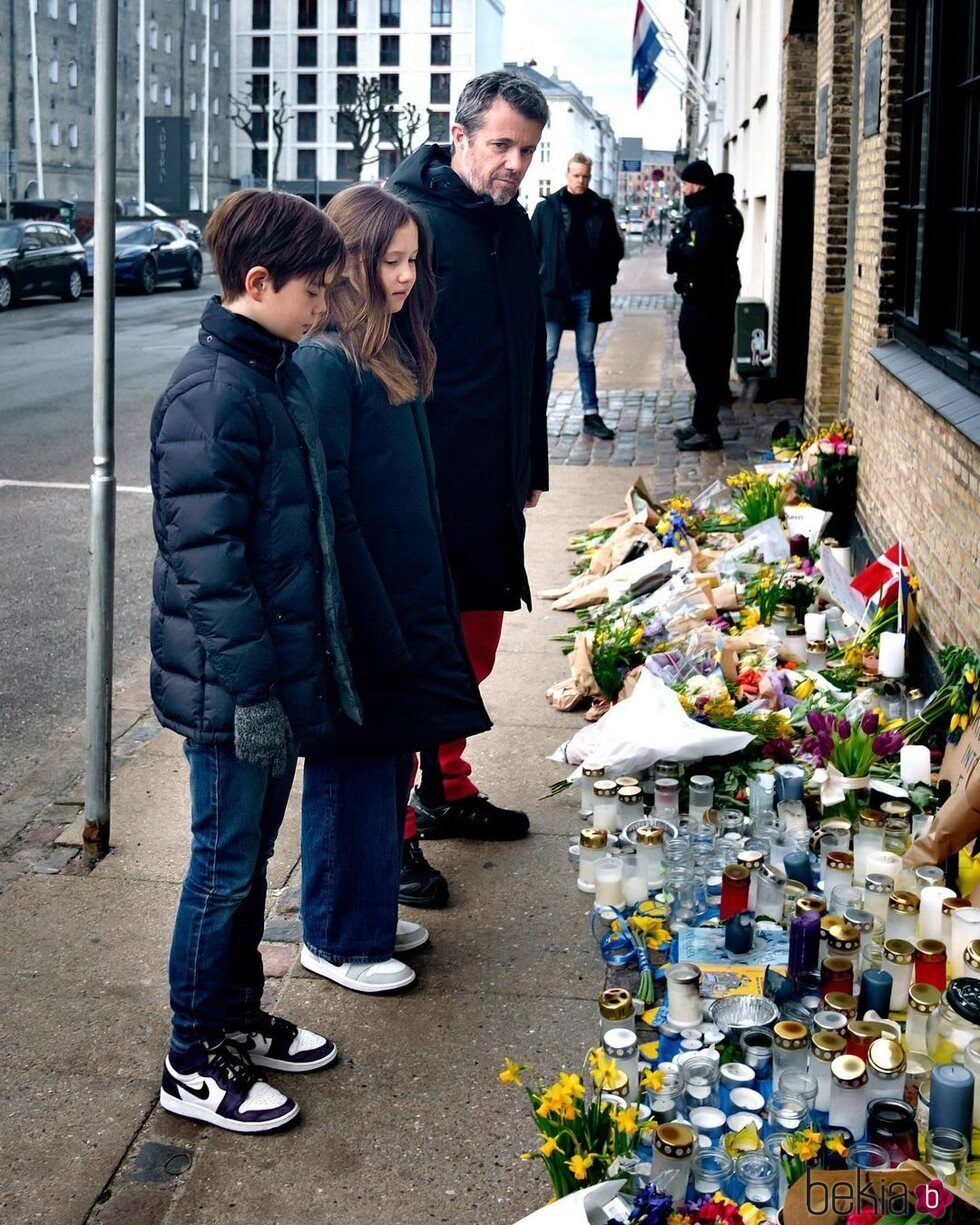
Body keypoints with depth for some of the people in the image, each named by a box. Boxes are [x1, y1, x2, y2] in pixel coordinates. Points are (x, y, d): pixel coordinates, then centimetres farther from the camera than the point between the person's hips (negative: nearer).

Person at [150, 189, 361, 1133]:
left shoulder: (277, 373, 9)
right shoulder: (212, 396, -22)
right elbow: (207, 564, -24)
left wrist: (304, 670, 20)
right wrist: (250, 690, -22)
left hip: (284, 667, 9)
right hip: (233, 688, -9)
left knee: (249, 853, 20)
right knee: (226, 864, 4)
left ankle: (238, 1017, 37)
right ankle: (194, 1063, 20)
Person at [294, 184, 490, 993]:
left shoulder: (393, 351, 10)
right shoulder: (325, 363, -19)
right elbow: (327, 509, -21)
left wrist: (426, 606, 15)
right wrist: (378, 622, -19)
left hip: (403, 600, 9)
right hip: (357, 613, -9)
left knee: (389, 764, 18)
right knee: (353, 769, 4)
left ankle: (369, 913, 33)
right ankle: (338, 940, 19)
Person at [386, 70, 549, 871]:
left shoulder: (513, 226, 12)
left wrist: (531, 464, 22)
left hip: (491, 486, 8)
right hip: (419, 488, -8)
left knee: (473, 644, 18)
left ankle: (446, 790, 34)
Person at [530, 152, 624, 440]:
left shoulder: (601, 209, 5)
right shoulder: (547, 208, 0)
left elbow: (614, 247, 11)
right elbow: (532, 247, 2)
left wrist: (606, 279, 2)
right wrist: (538, 282, -5)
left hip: (588, 295, 2)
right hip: (554, 293, -2)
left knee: (587, 357, 10)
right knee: (546, 357, 0)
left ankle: (591, 415, 14)